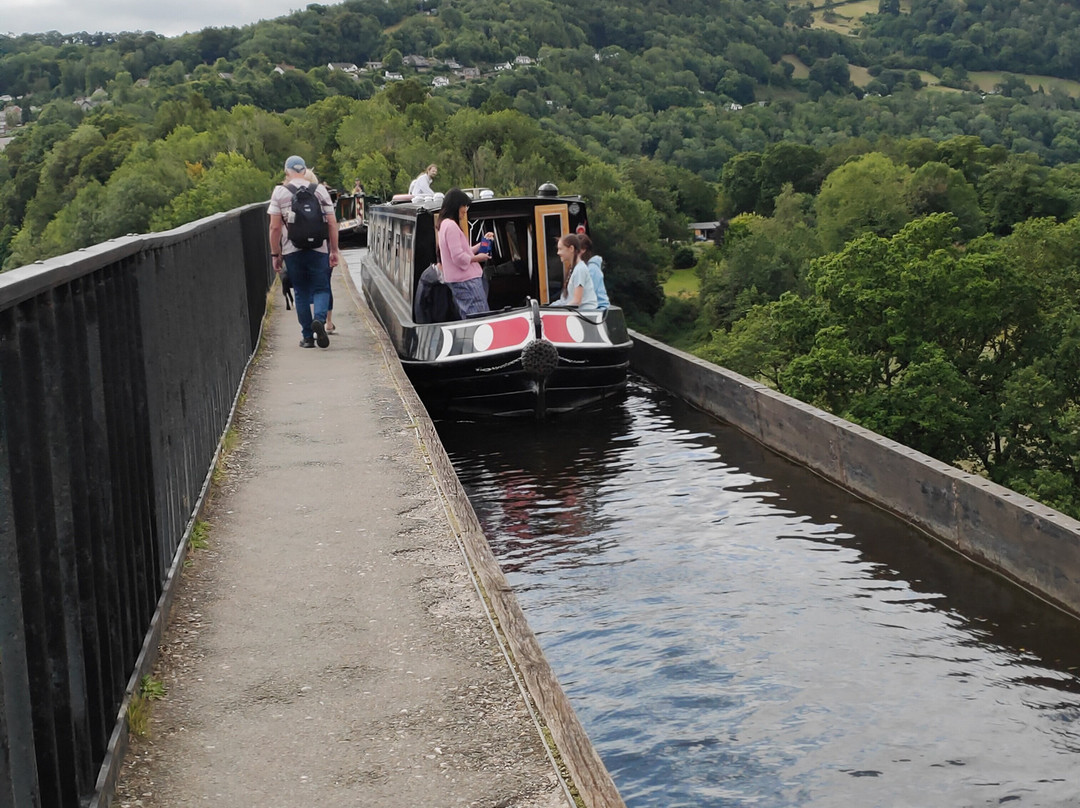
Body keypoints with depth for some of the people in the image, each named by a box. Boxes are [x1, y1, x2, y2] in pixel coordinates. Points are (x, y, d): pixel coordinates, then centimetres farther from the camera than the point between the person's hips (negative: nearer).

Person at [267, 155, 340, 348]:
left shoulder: (279, 192, 1)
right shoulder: (320, 190, 4)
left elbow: (275, 227, -2)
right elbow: (332, 224, 2)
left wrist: (275, 254, 4)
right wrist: (334, 250, 8)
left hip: (292, 251, 0)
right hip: (319, 250, 0)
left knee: (301, 292, 10)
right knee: (321, 289, 7)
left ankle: (307, 336, 11)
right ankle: (319, 319, -22)